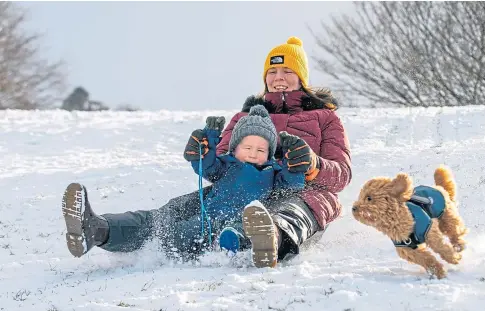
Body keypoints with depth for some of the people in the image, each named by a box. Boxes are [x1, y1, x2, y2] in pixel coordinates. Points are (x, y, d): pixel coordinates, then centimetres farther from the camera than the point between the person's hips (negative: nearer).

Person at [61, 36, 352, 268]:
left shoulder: (325, 117, 22)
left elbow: (342, 174, 7)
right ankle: (97, 230, -53)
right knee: (182, 207, -26)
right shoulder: (248, 115, 32)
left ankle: (277, 240, -85)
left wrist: (313, 166, -18)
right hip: (247, 192, 3)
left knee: (292, 213, -44)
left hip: (302, 193, -3)